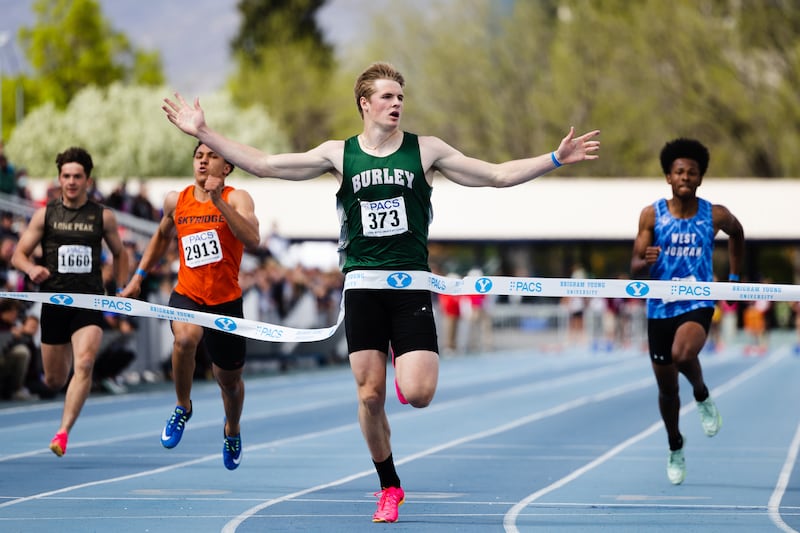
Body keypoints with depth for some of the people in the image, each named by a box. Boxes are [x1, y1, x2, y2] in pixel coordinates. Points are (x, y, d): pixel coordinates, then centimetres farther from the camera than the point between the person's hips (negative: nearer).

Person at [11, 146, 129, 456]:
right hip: (54, 301, 1)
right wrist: (31, 268, -18)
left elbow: (119, 253, 19)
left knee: (84, 364, -25)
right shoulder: (45, 215, 4)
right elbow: (18, 255, 5)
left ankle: (63, 433, -25)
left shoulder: (103, 217, 4)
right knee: (54, 381, 9)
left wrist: (122, 291, 9)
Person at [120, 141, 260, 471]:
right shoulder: (176, 201, 4)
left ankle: (232, 431, 49)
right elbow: (162, 236, 25)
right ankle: (182, 407, -8)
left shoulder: (237, 199, -8)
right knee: (185, 338, -34)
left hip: (226, 301, -1)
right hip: (186, 295, 1)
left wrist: (218, 201, -33)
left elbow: (252, 240, -28)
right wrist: (139, 276, 20)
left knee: (229, 380, 15)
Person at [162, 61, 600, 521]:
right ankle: (390, 488, 19)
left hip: (411, 285, -1)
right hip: (362, 287, 1)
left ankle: (411, 363, 22)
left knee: (418, 394, -15)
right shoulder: (339, 154, 5)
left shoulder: (425, 150, 3)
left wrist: (556, 158, -5)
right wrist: (205, 133, -2)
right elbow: (263, 164, 4)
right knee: (370, 397, 0)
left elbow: (499, 175, 4)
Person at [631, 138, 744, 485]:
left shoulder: (715, 215, -3)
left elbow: (737, 233, 20)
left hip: (698, 304, -2)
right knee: (667, 388, 10)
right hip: (660, 309, 2)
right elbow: (634, 268, -5)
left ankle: (702, 398, -1)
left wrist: (734, 277, 19)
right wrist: (646, 260, -28)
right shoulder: (651, 215, -4)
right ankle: (675, 449, 35)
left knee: (682, 354, -34)